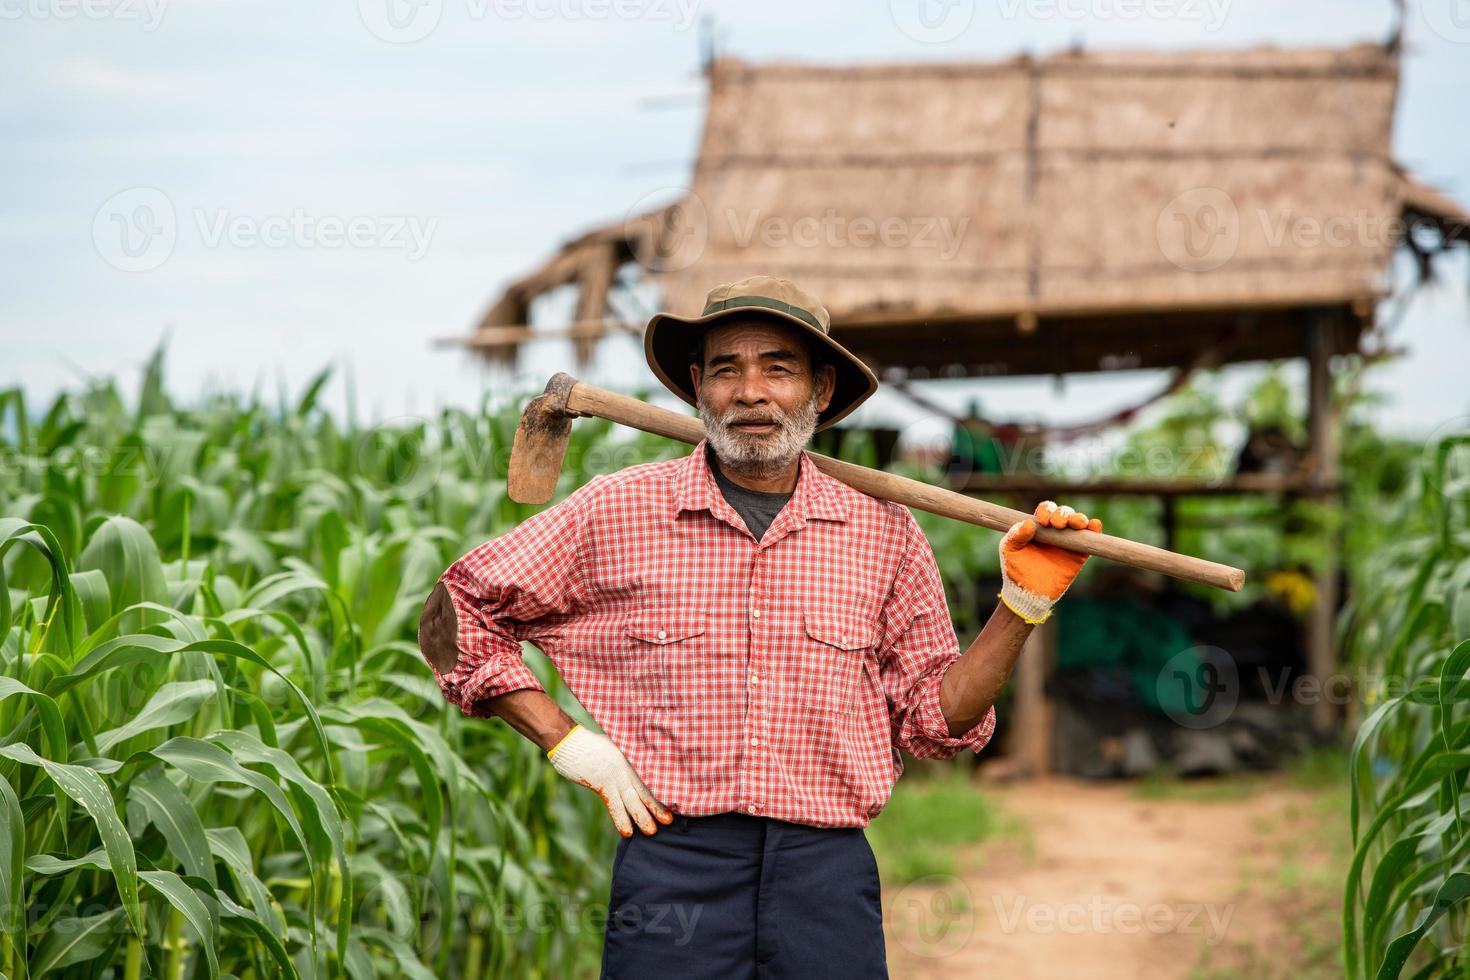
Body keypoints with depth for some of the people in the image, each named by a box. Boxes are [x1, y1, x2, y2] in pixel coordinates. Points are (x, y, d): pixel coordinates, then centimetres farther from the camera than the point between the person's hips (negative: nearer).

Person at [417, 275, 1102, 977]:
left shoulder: (883, 534, 8)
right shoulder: (617, 513, 2)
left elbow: (932, 721, 12)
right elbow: (457, 613, 9)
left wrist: (1022, 603, 2)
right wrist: (567, 743, 1)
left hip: (829, 874, 1)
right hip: (670, 869, -1)